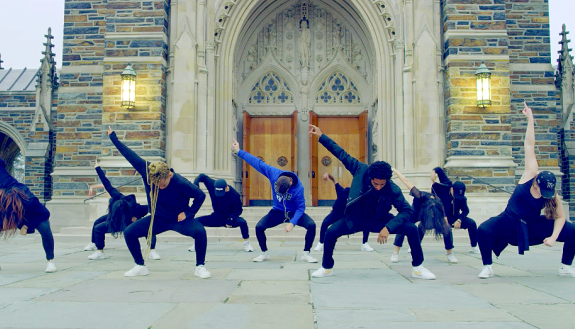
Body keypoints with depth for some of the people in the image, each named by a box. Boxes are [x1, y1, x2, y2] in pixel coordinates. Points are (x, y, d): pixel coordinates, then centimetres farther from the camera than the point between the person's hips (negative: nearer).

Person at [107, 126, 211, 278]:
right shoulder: (146, 171, -19)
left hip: (179, 219, -4)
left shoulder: (181, 183, -29)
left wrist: (188, 213, -20)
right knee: (129, 232, -9)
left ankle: (200, 267, -14)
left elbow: (201, 195, -16)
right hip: (158, 219, 4)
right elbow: (130, 155, -10)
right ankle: (140, 266, 9)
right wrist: (113, 137, -1)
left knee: (200, 232, -32)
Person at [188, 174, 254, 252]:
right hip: (216, 218, 3)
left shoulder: (234, 195, -23)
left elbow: (238, 210, -13)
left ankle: (246, 243, -13)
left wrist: (231, 219, -29)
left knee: (242, 222, -34)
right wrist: (195, 186, -23)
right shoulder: (212, 185, -17)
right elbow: (202, 176, -5)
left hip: (230, 218, -3)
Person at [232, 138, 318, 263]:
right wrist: (239, 151, -10)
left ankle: (306, 254, -9)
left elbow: (300, 207, -20)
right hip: (277, 212, 2)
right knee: (259, 227, -18)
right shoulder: (273, 173, -22)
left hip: (294, 213, -2)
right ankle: (265, 253, 6)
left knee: (311, 225, -25)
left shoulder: (298, 188, -27)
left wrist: (292, 223, -34)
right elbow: (257, 163, -14)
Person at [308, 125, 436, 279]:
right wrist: (321, 136, -11)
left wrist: (388, 227, -33)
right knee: (331, 232, -25)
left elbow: (407, 210, -20)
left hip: (379, 220, 0)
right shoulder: (361, 170, -23)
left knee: (412, 229, -18)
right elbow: (341, 154, -14)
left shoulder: (393, 190, -24)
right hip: (355, 218, 0)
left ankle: (418, 268, 2)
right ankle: (327, 267, 1)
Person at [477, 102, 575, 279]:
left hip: (534, 225, 2)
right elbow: (529, 145, -19)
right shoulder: (530, 174, -17)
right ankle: (487, 267, -12)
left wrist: (553, 237, -18)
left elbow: (560, 217, -2)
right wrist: (530, 119, -18)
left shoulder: (552, 195, -13)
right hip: (509, 222, -2)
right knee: (483, 230, -31)